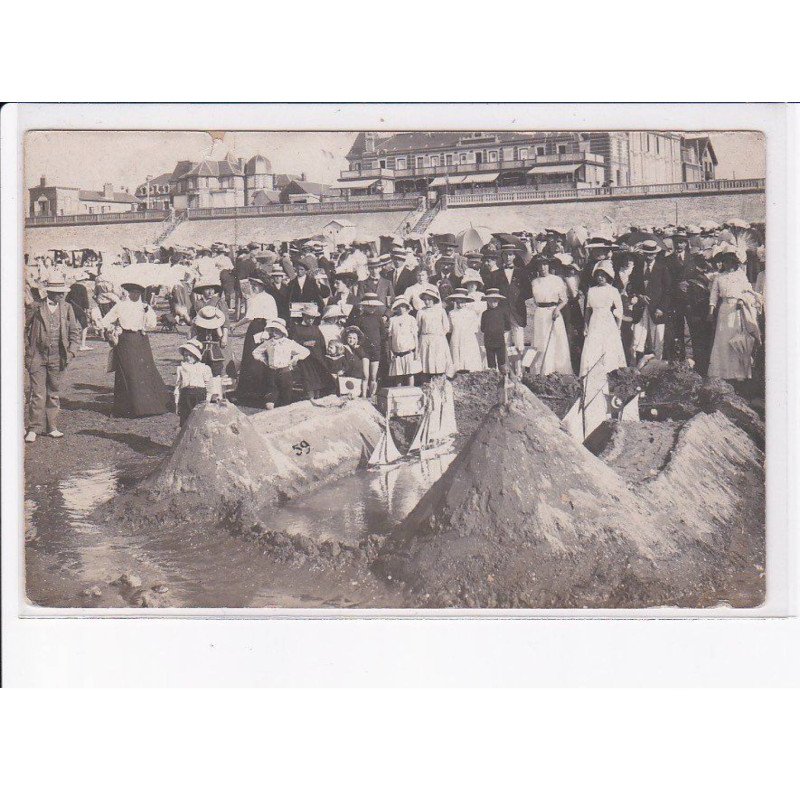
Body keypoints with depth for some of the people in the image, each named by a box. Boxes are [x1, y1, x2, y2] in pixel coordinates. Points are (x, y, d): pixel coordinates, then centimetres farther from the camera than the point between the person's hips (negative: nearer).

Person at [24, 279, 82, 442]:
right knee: (38, 394, -5)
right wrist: (27, 350, 2)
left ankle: (52, 427, 17)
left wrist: (71, 352, -1)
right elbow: (23, 329, 7)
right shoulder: (35, 307, -2)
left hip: (58, 359, 3)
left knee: (54, 393, 9)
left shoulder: (67, 308, 6)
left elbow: (75, 331, 11)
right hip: (37, 357, -3)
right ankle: (33, 429, 1)